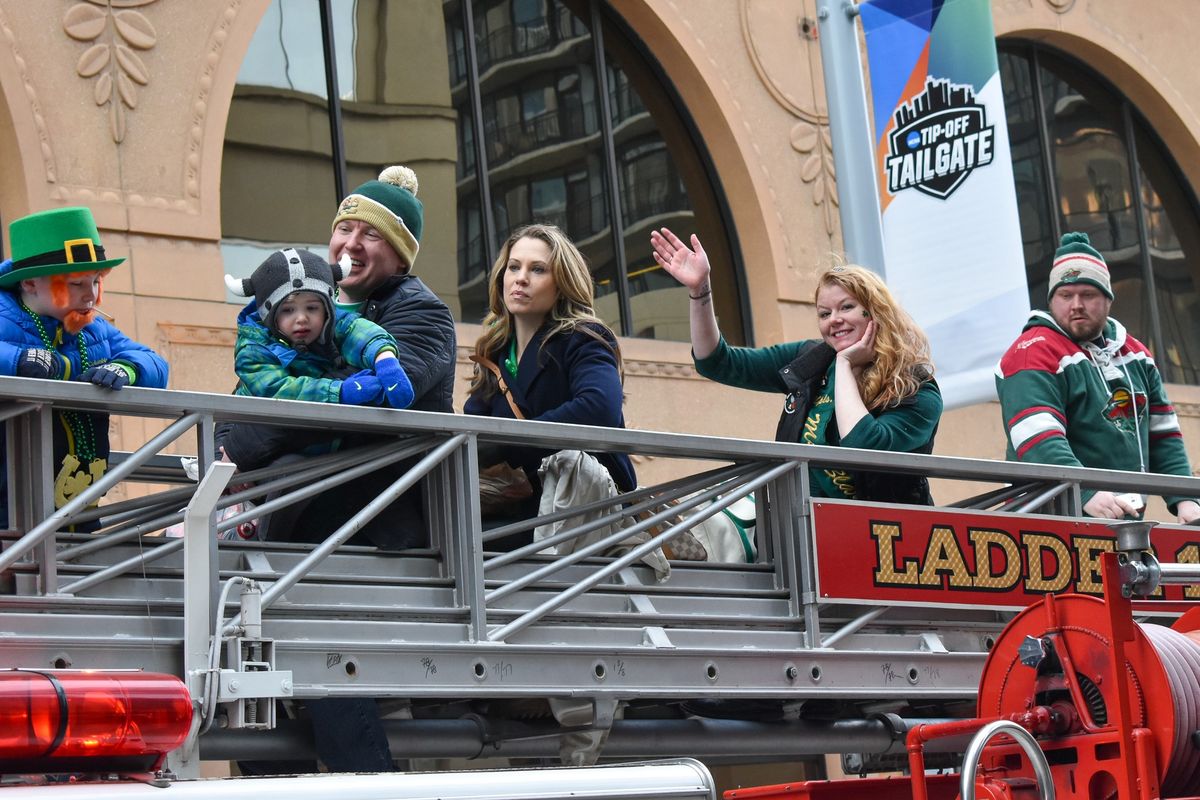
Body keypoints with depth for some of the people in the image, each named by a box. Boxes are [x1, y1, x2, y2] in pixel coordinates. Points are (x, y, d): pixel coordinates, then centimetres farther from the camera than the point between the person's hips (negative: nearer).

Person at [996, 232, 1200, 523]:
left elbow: (1163, 435, 19)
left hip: (1127, 521, 6)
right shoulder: (1034, 354, -8)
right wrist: (1087, 494, -33)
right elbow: (1038, 440, -21)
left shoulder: (1136, 355, 17)